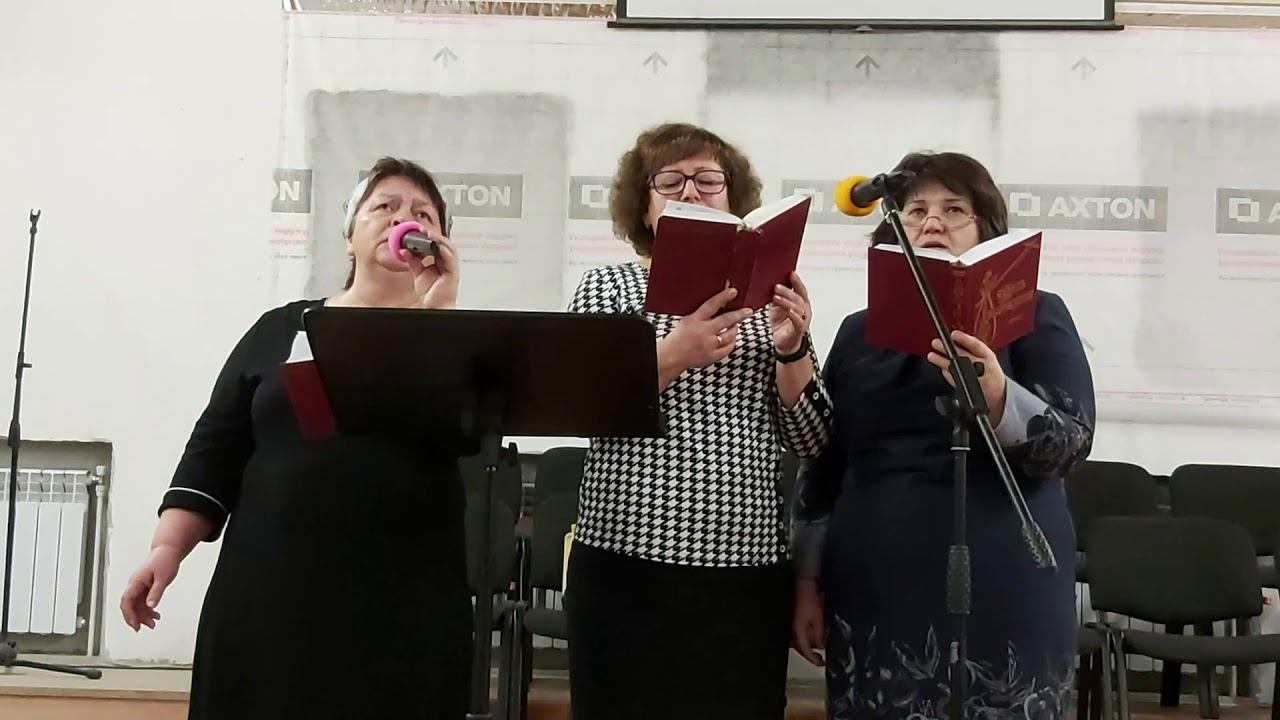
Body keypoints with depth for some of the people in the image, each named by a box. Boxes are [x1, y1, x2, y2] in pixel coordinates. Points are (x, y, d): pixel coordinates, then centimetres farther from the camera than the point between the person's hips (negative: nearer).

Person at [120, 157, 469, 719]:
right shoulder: (279, 329, 11)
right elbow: (215, 448, 10)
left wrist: (436, 307, -11)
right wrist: (167, 548, 0)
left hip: (404, 603, -1)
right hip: (269, 590, 1)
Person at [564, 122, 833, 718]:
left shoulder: (767, 296, 10)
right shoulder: (607, 286, 6)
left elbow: (812, 442, 6)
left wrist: (791, 348, -10)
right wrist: (673, 354, -21)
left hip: (749, 569, 2)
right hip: (629, 562, -2)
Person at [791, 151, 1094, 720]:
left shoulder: (1035, 314, 2)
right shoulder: (859, 331, 11)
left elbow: (1071, 441, -10)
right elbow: (823, 467, 13)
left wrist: (995, 396, -28)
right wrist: (808, 581, 10)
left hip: (1001, 596, -3)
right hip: (872, 596, 3)